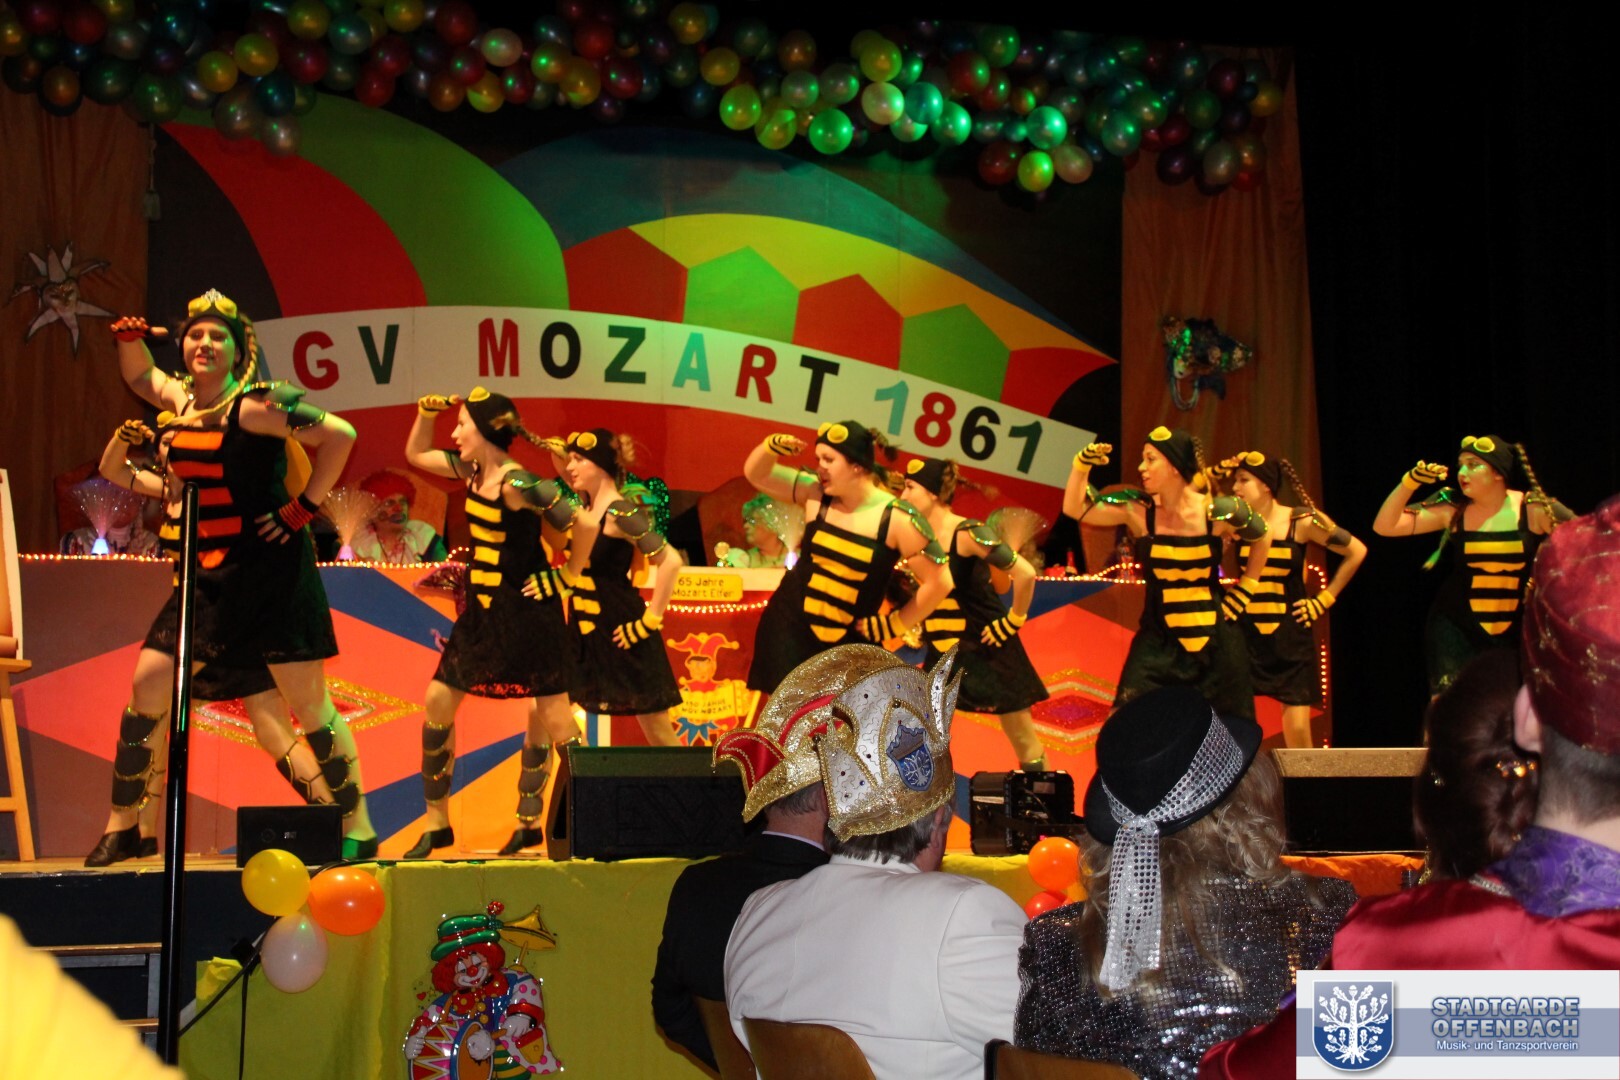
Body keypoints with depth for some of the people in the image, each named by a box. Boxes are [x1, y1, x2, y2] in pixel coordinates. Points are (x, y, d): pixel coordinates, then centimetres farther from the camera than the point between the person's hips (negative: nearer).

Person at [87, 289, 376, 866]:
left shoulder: (253, 405, -14)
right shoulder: (177, 399, 9)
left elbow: (340, 434, -21)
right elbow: (140, 374, 32)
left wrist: (303, 508, -16)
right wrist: (130, 337, 10)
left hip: (270, 571, -7)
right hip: (209, 577, 7)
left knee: (309, 704, -4)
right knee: (148, 683, 4)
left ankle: (358, 830, 4)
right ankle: (125, 826, 14)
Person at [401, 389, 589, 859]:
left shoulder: (519, 485, -20)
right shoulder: (472, 470, 4)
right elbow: (415, 454, 20)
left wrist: (567, 577, -11)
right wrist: (426, 411, 5)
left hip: (528, 609, -9)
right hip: (484, 608, 9)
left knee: (551, 714, -3)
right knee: (438, 701, 6)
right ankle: (436, 824, 15)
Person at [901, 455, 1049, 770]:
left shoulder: (968, 534, -20)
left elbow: (1025, 573, -27)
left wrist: (1012, 622, -18)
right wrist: (921, 626, 1)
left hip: (988, 650, -6)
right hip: (944, 654, 6)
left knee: (1025, 742, 4)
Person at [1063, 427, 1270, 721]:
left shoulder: (1218, 512, -9)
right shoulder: (1138, 510, -5)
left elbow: (1262, 539, 9)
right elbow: (1075, 508, -6)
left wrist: (1244, 592, 8)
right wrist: (1082, 465, -19)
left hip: (1215, 640, -1)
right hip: (1158, 639, 1)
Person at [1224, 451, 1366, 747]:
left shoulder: (1301, 522, -3)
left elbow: (1357, 551, 5)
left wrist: (1325, 599, 5)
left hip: (1291, 636, -1)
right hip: (1247, 634, 1)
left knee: (1298, 730, -1)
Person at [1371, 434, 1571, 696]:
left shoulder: (1534, 509, -5)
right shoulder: (1452, 510, -1)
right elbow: (1384, 526, -2)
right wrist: (1410, 482, -14)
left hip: (1517, 634, 0)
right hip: (1457, 632, 0)